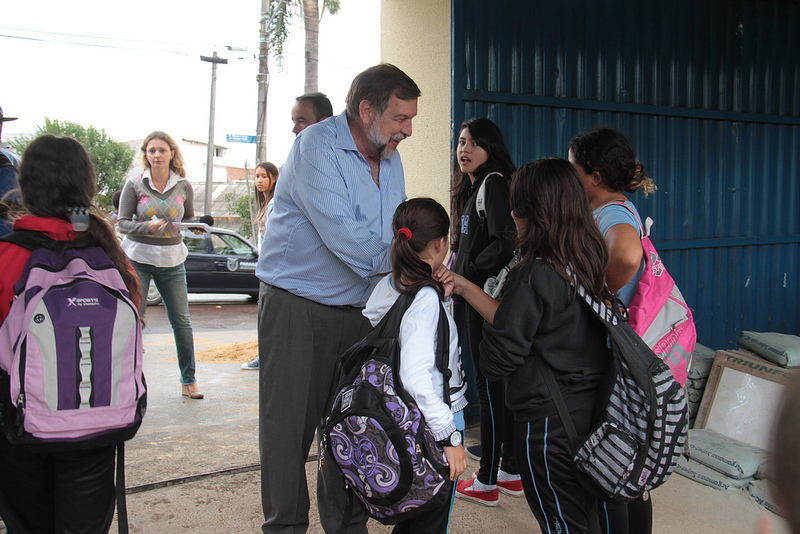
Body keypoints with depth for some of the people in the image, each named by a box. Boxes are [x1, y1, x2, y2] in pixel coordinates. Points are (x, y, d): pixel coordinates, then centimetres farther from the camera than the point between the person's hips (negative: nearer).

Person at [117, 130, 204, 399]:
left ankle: (188, 380, 17)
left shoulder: (183, 186, 4)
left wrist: (197, 225, -7)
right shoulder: (135, 185, -1)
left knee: (182, 321, 4)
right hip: (137, 258, -2)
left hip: (172, 260, 2)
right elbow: (122, 223, -2)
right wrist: (147, 226, -19)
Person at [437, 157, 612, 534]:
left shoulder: (533, 276, -22)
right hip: (592, 410, 8)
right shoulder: (588, 263, 2)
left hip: (547, 421, -8)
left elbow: (498, 359, -17)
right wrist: (464, 287, 7)